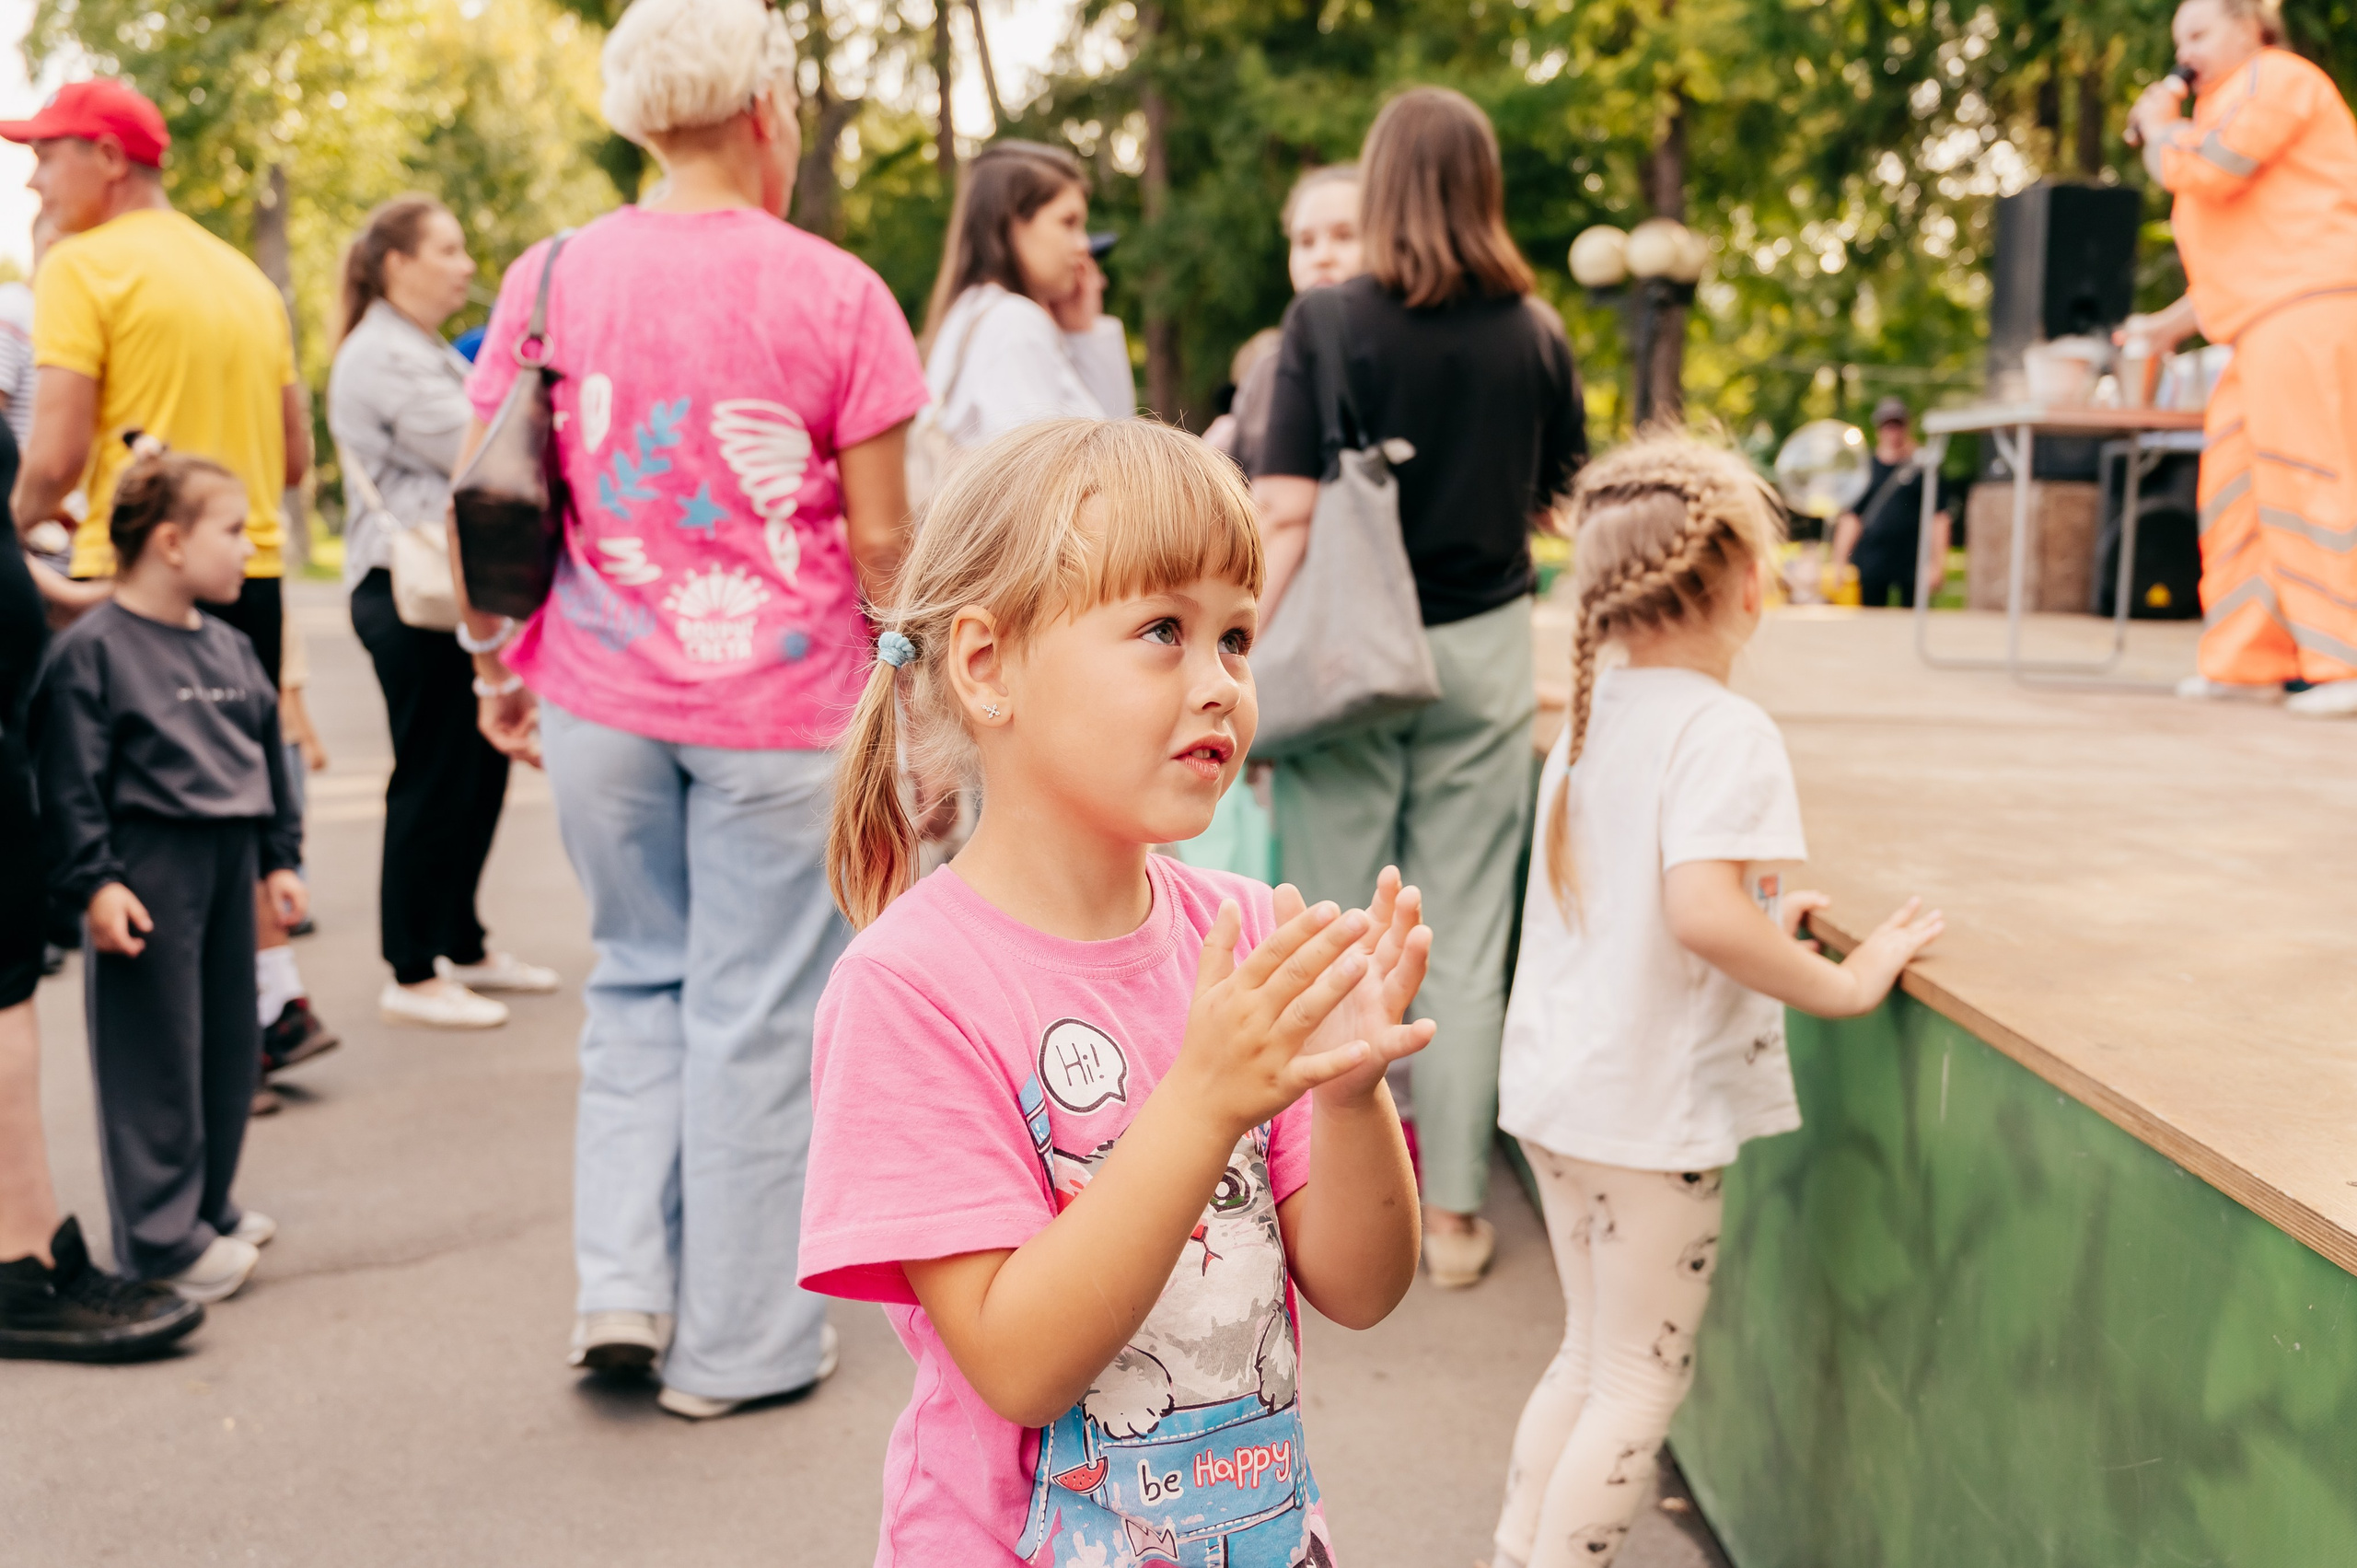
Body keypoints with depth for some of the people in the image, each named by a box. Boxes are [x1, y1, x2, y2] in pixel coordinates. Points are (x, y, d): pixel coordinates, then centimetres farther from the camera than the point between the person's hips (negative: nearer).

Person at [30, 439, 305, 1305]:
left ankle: (208, 1207, 28)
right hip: (148, 867, -8)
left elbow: (269, 757, 19)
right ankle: (162, 1241, 7)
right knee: (155, 1055, -1)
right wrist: (93, 881, -19)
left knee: (230, 1043, 14)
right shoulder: (90, 650, -11)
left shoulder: (230, 648, 12)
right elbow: (69, 783, -14)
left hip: (229, 859, 8)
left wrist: (279, 858, 17)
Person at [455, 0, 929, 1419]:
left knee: (639, 982, 22)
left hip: (602, 702, 3)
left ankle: (622, 1285, 16)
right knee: (757, 1012, 7)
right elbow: (879, 535, -6)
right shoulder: (833, 292, -7)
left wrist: (500, 665, 15)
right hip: (782, 710, -3)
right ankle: (740, 1344, 19)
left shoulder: (550, 278, 2)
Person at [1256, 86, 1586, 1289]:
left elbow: (1288, 516, -14)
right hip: (1486, 648, 3)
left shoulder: (1332, 323, -10)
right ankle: (1452, 1210, 18)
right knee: (1465, 941, 9)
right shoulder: (1535, 334, 1)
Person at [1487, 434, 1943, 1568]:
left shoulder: (1590, 718, 7)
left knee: (1589, 1357, 23)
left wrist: (1762, 928, 16)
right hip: (1654, 1105, -8)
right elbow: (1699, 910, -33)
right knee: (1638, 1384, 8)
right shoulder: (1724, 730, -18)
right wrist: (1839, 985, -21)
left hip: (1557, 1087, 8)